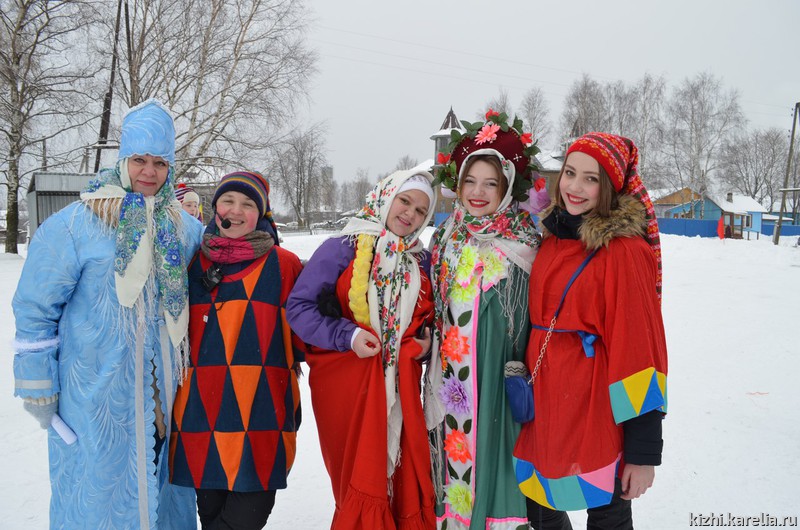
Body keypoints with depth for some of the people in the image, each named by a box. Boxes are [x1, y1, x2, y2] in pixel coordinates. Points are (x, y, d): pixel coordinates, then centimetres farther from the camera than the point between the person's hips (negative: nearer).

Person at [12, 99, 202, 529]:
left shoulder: (187, 229, 4)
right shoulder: (75, 224, -9)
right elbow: (35, 307, -5)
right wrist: (37, 387, -3)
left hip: (168, 392, 4)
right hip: (97, 395, -4)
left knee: (166, 484, 17)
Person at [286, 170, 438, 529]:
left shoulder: (421, 261, 10)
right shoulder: (341, 250, -5)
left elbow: (428, 315, 22)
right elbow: (299, 307, -7)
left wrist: (426, 338, 0)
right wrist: (347, 336, -16)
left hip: (401, 386, 4)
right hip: (347, 381, -4)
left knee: (407, 479, 8)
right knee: (360, 485, 3)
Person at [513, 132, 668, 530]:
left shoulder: (624, 250, -15)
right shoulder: (554, 237, 6)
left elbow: (639, 348, -16)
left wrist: (644, 450, -15)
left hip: (598, 415, -6)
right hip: (544, 407, 6)